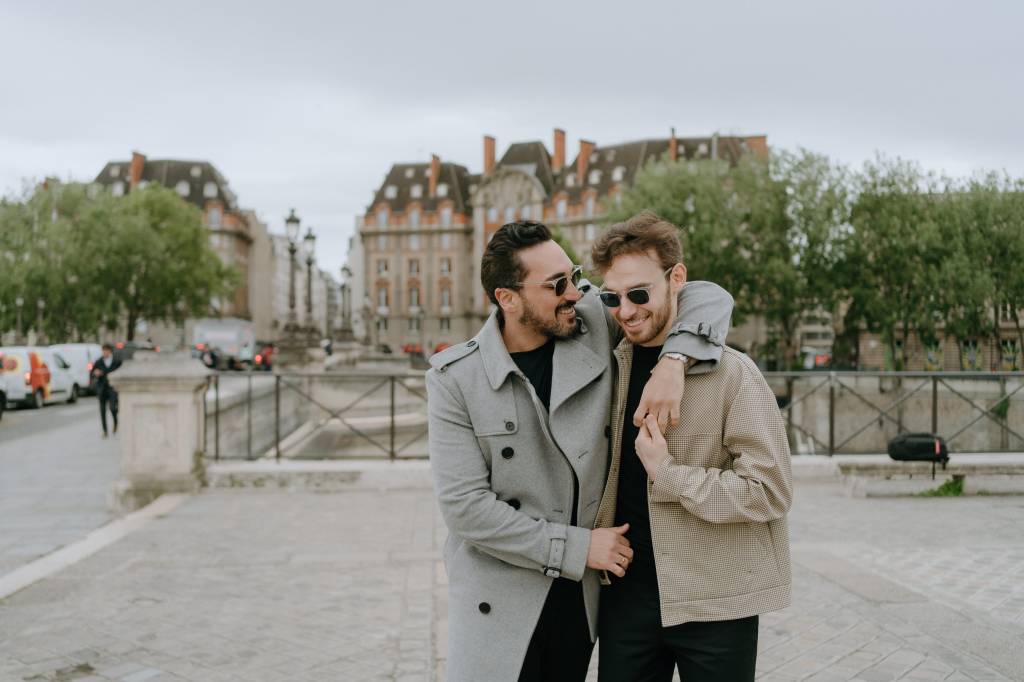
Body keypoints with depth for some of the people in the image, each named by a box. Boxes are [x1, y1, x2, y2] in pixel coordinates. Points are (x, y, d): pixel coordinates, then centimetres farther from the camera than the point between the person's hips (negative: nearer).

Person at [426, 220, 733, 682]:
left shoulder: (594, 322, -7)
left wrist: (673, 362, -23)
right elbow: (464, 506, -17)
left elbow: (707, 297, -3)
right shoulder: (455, 379, -13)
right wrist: (578, 547, -16)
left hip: (581, 593, 3)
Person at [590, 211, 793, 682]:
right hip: (626, 593, 5)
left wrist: (666, 474, -19)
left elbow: (770, 491, -15)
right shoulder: (610, 369, 5)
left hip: (714, 602, -4)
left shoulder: (731, 373, -12)